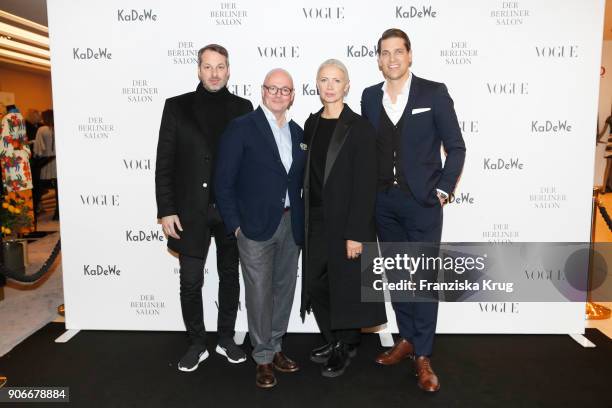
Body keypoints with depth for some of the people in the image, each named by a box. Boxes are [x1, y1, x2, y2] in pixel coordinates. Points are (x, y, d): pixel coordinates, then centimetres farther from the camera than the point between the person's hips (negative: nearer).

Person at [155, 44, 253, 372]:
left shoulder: (243, 108, 5)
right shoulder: (177, 107, 2)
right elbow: (164, 163, 0)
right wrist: (166, 211, -6)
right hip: (191, 210, -1)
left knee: (230, 277, 12)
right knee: (190, 281, 5)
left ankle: (226, 339, 29)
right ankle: (196, 344, 23)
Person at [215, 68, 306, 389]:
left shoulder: (297, 133, 11)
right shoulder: (241, 127, -6)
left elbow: (299, 181, 14)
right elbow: (224, 180, -8)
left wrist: (301, 221, 5)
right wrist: (234, 224, -11)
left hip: (290, 225, 5)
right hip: (256, 226, -5)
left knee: (284, 289, 13)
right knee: (259, 293, 3)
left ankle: (275, 348, 30)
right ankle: (263, 358, 20)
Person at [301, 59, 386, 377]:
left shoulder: (360, 127, -11)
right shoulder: (311, 124, 8)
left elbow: (365, 184, -15)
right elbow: (307, 175, 10)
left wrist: (356, 234, -18)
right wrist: (305, 220, 9)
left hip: (346, 222, -6)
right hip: (316, 221, 6)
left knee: (346, 286, 8)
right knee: (316, 285, 13)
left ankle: (347, 346, 31)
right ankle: (333, 341, 35)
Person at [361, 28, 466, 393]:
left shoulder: (433, 92, -3)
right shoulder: (370, 97, 8)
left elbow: (456, 147, -2)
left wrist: (443, 190, -8)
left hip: (422, 201, -4)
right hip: (384, 201, 4)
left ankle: (423, 356, 13)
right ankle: (407, 339, 29)